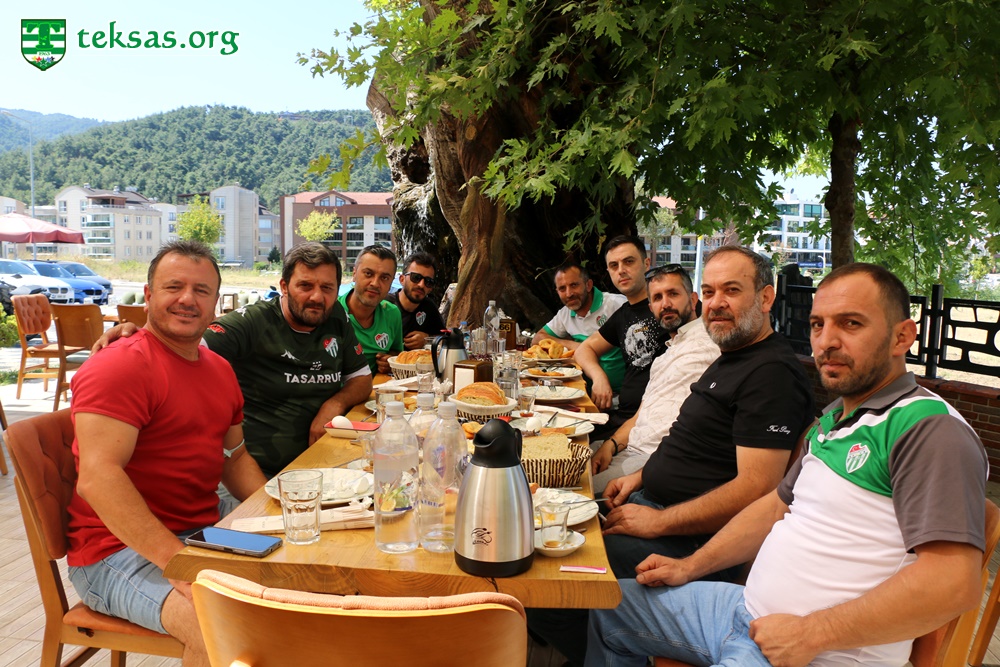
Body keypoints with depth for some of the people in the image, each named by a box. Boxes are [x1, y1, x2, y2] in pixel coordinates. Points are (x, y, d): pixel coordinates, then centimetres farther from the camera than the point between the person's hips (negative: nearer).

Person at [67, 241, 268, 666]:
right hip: (120, 549, -8)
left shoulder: (219, 368, 13)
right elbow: (97, 478, -24)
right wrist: (178, 562, -30)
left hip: (204, 533, 8)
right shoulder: (119, 367, -14)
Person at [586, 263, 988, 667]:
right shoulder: (831, 420, 11)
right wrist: (690, 567, 14)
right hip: (748, 608, 9)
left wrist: (810, 633, -22)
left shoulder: (932, 430, -18)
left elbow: (955, 584, -27)